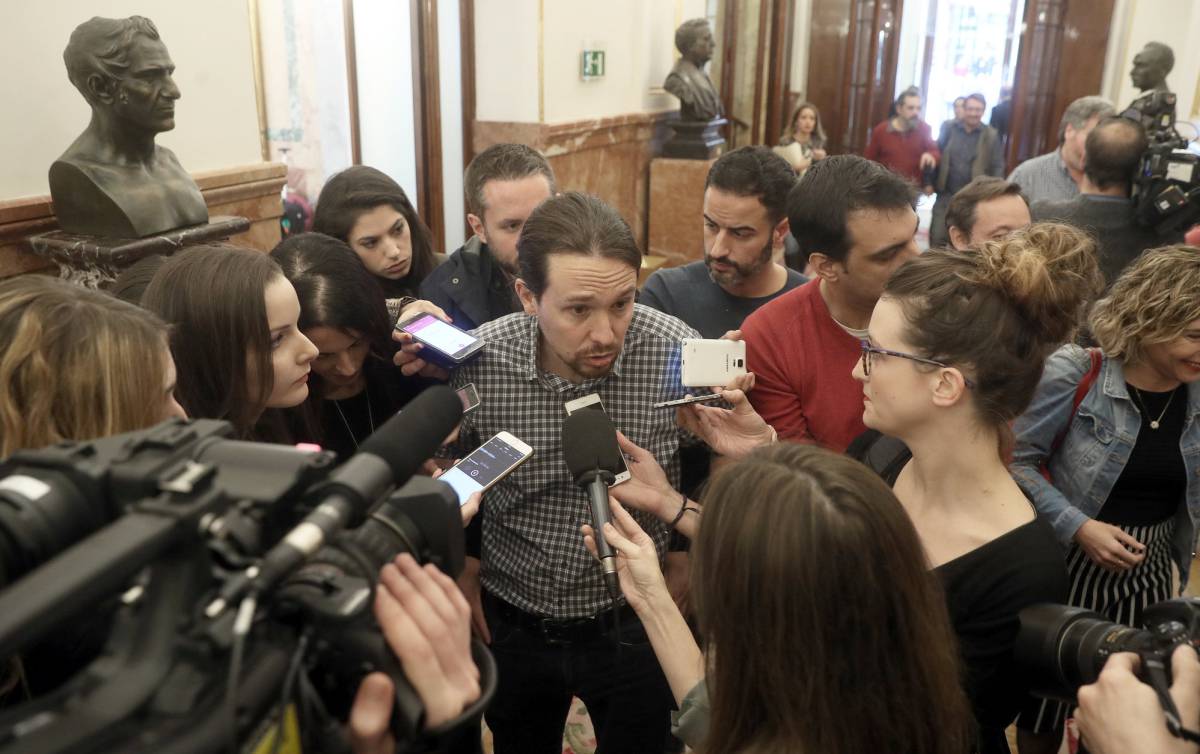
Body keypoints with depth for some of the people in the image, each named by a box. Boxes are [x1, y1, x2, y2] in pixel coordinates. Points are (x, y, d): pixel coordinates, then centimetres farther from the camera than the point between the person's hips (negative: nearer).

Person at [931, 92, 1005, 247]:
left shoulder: (991, 135, -1)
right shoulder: (950, 130, 2)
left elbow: (998, 167, -2)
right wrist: (933, 183, -3)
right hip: (947, 194, 1)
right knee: (937, 237, 1)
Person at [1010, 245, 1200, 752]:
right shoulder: (1074, 375, -18)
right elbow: (1016, 462, -14)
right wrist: (1078, 526, -20)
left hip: (1148, 574, 4)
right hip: (1066, 564, -4)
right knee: (1044, 701, 14)